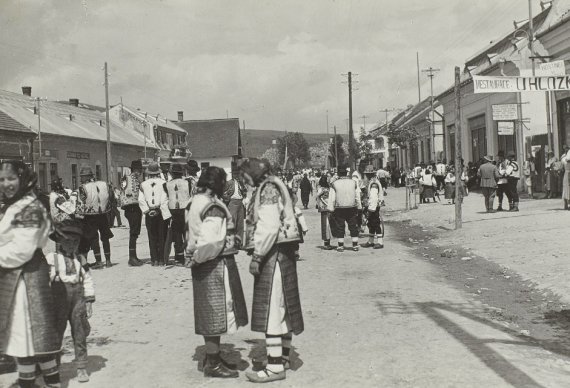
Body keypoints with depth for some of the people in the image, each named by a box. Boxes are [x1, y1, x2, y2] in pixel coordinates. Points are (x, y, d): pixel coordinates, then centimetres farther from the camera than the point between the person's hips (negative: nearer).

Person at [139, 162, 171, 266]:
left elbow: (141, 200, -4)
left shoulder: (143, 184, 3)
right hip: (161, 213, -1)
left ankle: (154, 259, 8)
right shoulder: (163, 183, -3)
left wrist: (147, 210, -4)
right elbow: (165, 199, -10)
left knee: (152, 238, 8)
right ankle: (162, 259, 6)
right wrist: (161, 210, -6)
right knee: (162, 237, 6)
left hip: (149, 214, 2)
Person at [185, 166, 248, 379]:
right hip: (216, 265, -9)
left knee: (211, 314, 17)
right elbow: (211, 241, -28)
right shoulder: (213, 207, -20)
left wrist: (194, 258, 12)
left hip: (206, 266, 9)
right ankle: (212, 364, 10)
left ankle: (213, 357, 29)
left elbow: (192, 235, 15)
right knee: (216, 312, 1)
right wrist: (197, 259, -15)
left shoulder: (196, 202, 9)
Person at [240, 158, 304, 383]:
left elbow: (270, 227, -23)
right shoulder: (271, 187, 18)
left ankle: (275, 366, -4)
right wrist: (258, 252, 16)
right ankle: (283, 357, 25)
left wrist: (257, 256, -21)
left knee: (270, 308, -8)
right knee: (281, 305, 15)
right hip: (281, 253, 10)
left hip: (273, 254, -10)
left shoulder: (268, 189, -13)